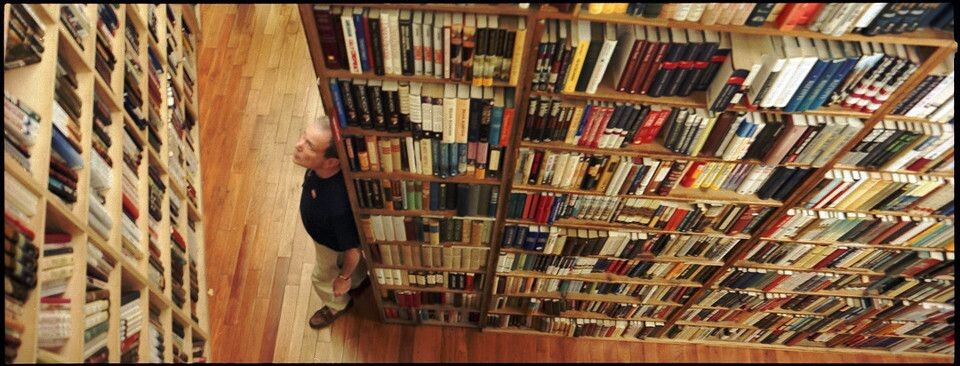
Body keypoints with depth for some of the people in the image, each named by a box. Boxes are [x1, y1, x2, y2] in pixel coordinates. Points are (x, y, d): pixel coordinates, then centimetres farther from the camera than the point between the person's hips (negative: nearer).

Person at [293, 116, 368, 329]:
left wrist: (343, 277, -11)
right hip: (332, 231, 5)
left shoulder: (338, 205, -50)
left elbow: (352, 249, -30)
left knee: (324, 279, 29)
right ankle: (360, 281, 70)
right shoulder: (321, 167, -30)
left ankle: (337, 306, 62)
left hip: (334, 245, -5)